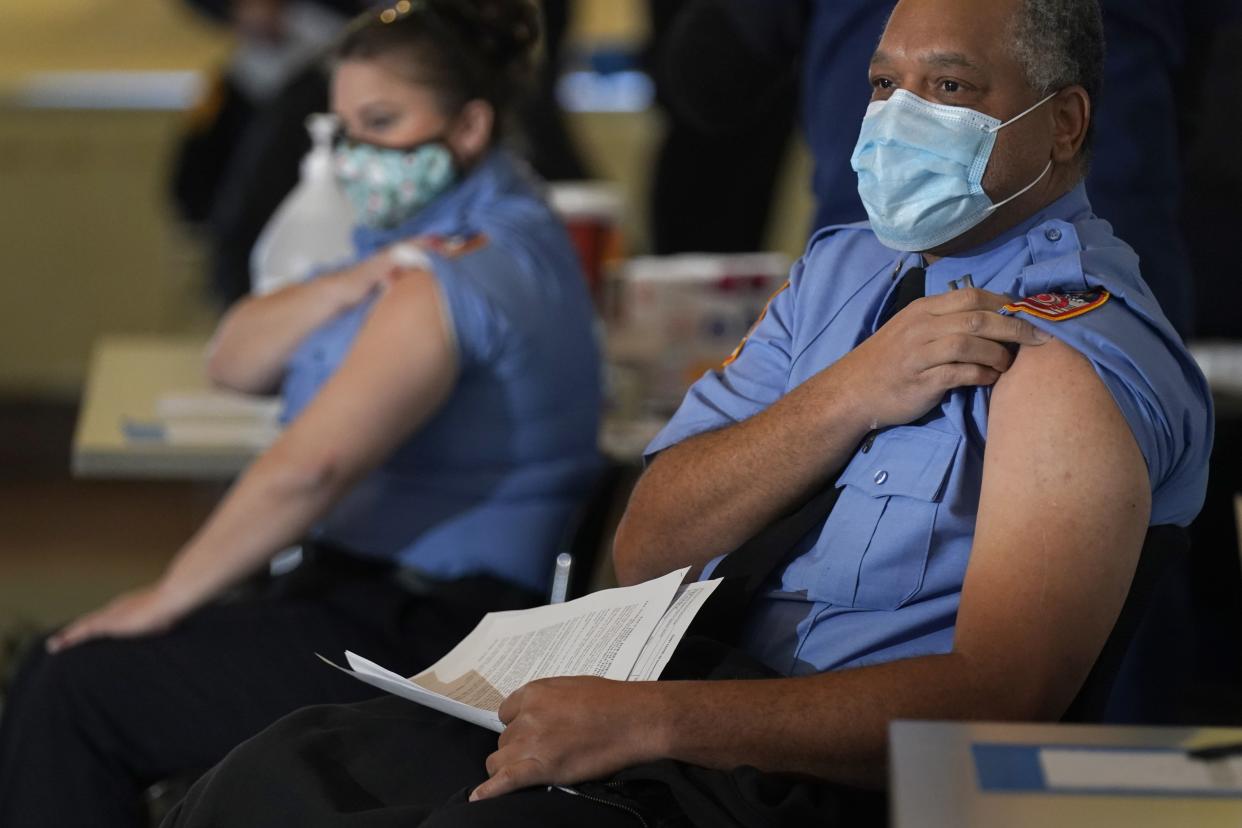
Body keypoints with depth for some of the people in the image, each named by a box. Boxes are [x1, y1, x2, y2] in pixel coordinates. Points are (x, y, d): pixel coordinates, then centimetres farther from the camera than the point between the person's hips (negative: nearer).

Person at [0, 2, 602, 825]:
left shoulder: (454, 275, -19)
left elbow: (307, 467, -28)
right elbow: (234, 360, 12)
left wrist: (167, 598, -18)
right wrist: (351, 286, -8)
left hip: (428, 635, -11)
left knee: (70, 690, -13)